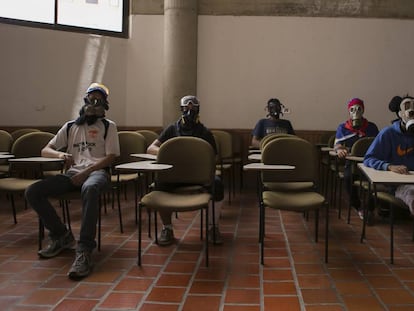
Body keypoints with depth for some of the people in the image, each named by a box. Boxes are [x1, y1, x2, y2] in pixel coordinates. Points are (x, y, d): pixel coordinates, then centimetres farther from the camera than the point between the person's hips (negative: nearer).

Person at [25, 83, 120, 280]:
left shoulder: (108, 126, 13)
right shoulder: (70, 127, 22)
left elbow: (110, 157, 2)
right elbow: (45, 150, 19)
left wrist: (86, 172, -13)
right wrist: (61, 154, -5)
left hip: (97, 172, -4)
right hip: (72, 173, 4)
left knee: (90, 189, -43)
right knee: (32, 192, -19)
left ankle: (84, 251, -45)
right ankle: (61, 236, -2)